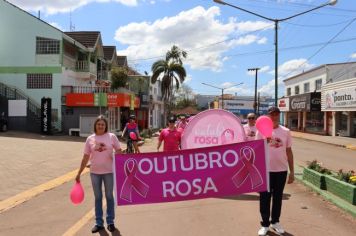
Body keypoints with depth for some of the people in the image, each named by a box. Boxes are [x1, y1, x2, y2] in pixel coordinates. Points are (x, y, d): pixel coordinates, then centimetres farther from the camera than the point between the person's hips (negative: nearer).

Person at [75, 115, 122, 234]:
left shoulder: (112, 137, -5)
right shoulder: (90, 139, 0)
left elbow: (119, 152, 1)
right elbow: (85, 157, 4)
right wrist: (79, 173, 4)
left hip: (109, 171, -2)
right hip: (94, 172, 2)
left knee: (109, 196, 11)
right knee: (98, 197, 13)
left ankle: (110, 222, 25)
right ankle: (99, 223, 25)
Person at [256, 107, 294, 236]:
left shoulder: (286, 131, 2)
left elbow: (289, 151, 7)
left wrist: (292, 171, 7)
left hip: (281, 170, 2)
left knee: (278, 197, 14)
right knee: (265, 198, 5)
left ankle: (275, 222, 30)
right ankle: (265, 224, 18)